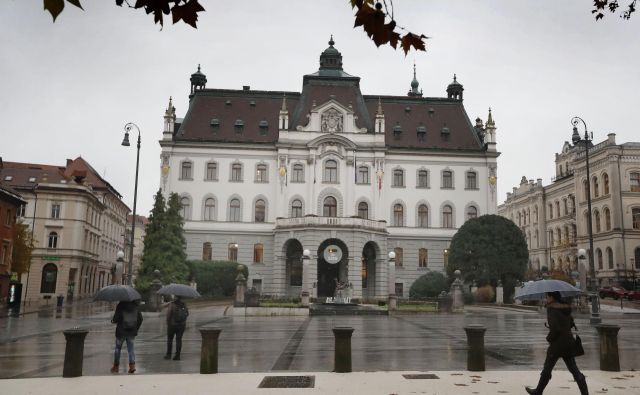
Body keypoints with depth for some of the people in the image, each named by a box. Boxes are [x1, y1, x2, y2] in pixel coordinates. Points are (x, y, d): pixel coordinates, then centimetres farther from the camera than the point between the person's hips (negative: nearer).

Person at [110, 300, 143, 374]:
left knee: (118, 348, 14)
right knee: (131, 348, 9)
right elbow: (140, 319, 5)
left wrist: (112, 321, 9)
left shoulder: (120, 306, -13)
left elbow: (116, 319, -14)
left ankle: (116, 366, 21)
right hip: (132, 332, 3)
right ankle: (132, 364, -6)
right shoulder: (135, 306, 1)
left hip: (121, 331, -3)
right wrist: (136, 328, 14)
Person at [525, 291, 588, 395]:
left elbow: (555, 328, -24)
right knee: (573, 369, 11)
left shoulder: (551, 309, -16)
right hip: (569, 342, 7)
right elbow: (571, 324, 19)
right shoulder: (565, 309, 8)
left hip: (557, 343, -7)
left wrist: (549, 338, -8)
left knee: (547, 369, 7)